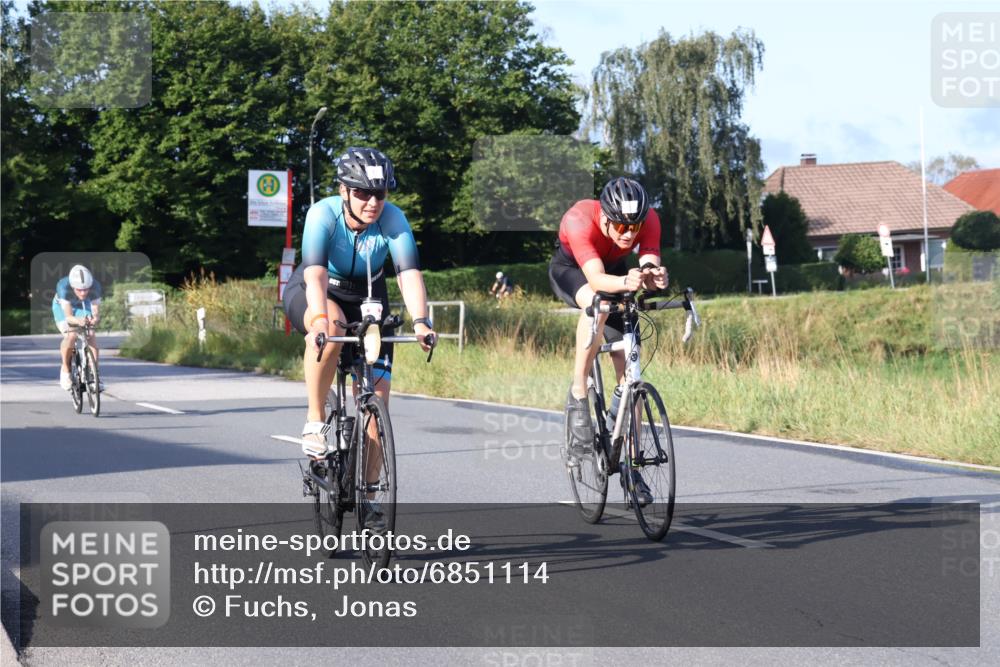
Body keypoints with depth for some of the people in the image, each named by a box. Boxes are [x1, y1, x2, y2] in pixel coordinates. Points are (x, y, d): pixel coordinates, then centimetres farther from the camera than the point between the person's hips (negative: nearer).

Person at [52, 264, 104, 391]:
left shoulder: (95, 287, -32)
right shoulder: (63, 286, -38)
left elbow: (96, 312, -31)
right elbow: (68, 316, -40)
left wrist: (95, 319, -54)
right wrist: (78, 321, -62)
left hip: (83, 306, 2)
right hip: (62, 306, -2)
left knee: (91, 335, -21)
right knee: (71, 336, -27)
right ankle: (65, 370, -5)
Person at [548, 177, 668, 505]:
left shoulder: (649, 220, -29)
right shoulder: (580, 219, -40)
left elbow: (649, 265, -40)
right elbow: (595, 279, -49)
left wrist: (654, 277, -63)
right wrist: (627, 283, -69)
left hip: (615, 271, 4)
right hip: (570, 271, -4)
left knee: (627, 368, -5)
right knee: (596, 304, -40)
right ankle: (578, 397, -24)